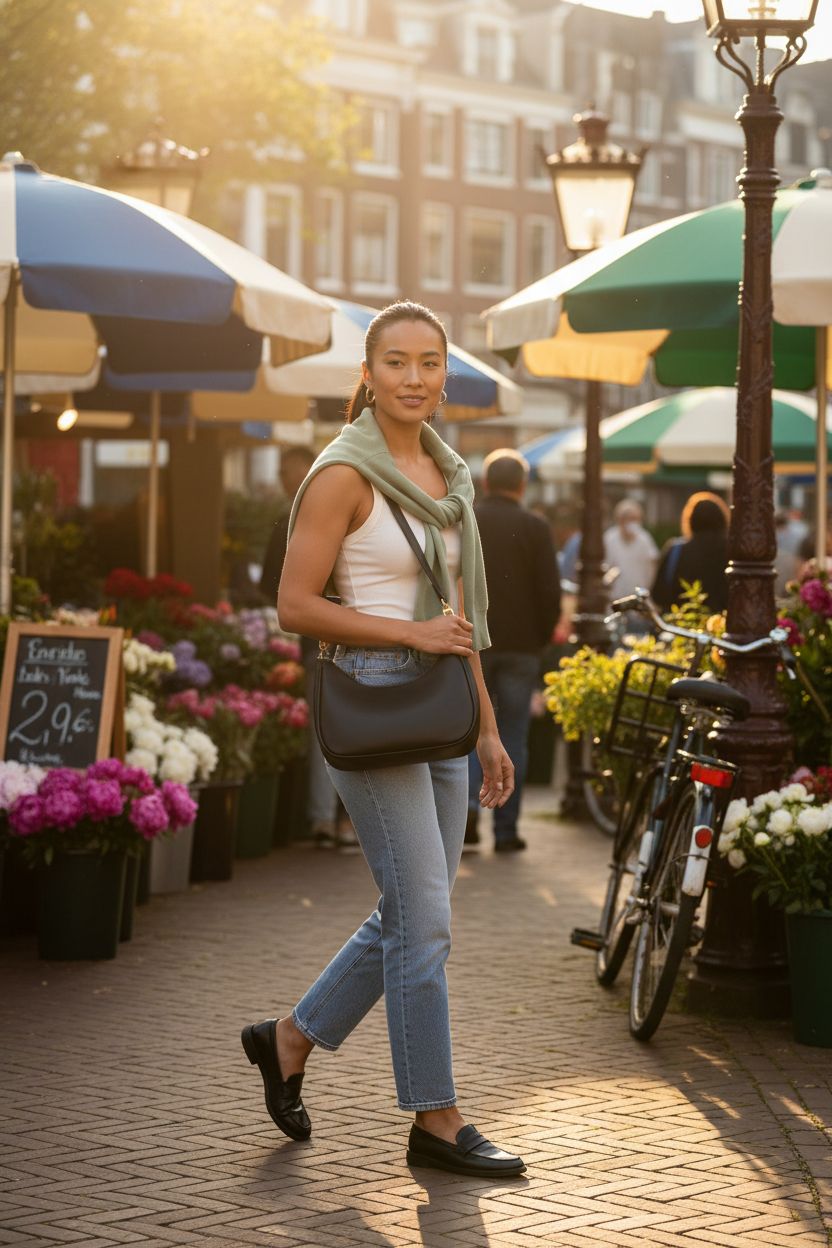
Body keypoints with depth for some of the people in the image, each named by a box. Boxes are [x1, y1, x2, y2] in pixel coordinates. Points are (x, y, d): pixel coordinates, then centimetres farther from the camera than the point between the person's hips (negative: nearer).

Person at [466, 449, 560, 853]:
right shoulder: (535, 527, -4)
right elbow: (550, 591, -6)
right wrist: (542, 638, 7)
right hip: (520, 645, -1)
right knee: (512, 738, 5)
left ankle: (468, 801, -10)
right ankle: (506, 829, 5)